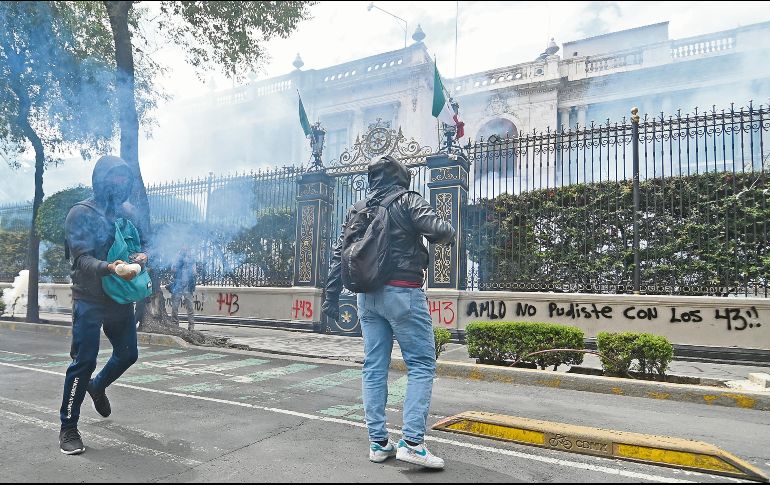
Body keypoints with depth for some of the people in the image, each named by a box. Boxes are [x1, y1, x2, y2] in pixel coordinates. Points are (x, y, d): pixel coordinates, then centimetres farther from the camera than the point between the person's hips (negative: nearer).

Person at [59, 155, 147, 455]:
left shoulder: (129, 212, 7)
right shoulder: (81, 214, -9)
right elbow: (82, 259, -17)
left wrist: (142, 257, -12)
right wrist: (109, 268, -37)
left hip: (121, 298, 6)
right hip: (90, 300, -6)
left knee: (128, 354, 15)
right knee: (84, 361, -5)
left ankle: (98, 386, 46)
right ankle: (68, 428, 11)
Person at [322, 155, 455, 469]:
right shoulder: (407, 201, -3)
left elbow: (338, 252, 12)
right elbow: (438, 230, -16)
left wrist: (331, 296, 15)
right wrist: (449, 233, 8)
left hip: (368, 295, 6)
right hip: (402, 292, -6)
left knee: (374, 367, 9)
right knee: (422, 364, 0)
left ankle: (378, 442, 13)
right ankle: (412, 441, -7)